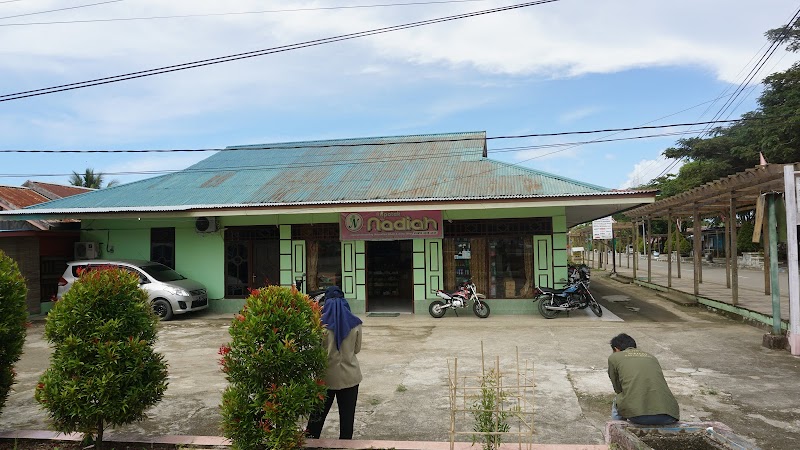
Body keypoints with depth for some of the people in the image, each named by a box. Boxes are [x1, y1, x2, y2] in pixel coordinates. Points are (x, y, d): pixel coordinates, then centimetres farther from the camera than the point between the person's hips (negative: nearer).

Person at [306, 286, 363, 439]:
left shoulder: (321, 323, -10)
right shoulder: (355, 323, -4)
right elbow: (357, 349, 5)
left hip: (327, 376, -1)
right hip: (350, 376, 1)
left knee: (318, 414, 14)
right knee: (347, 415, 11)